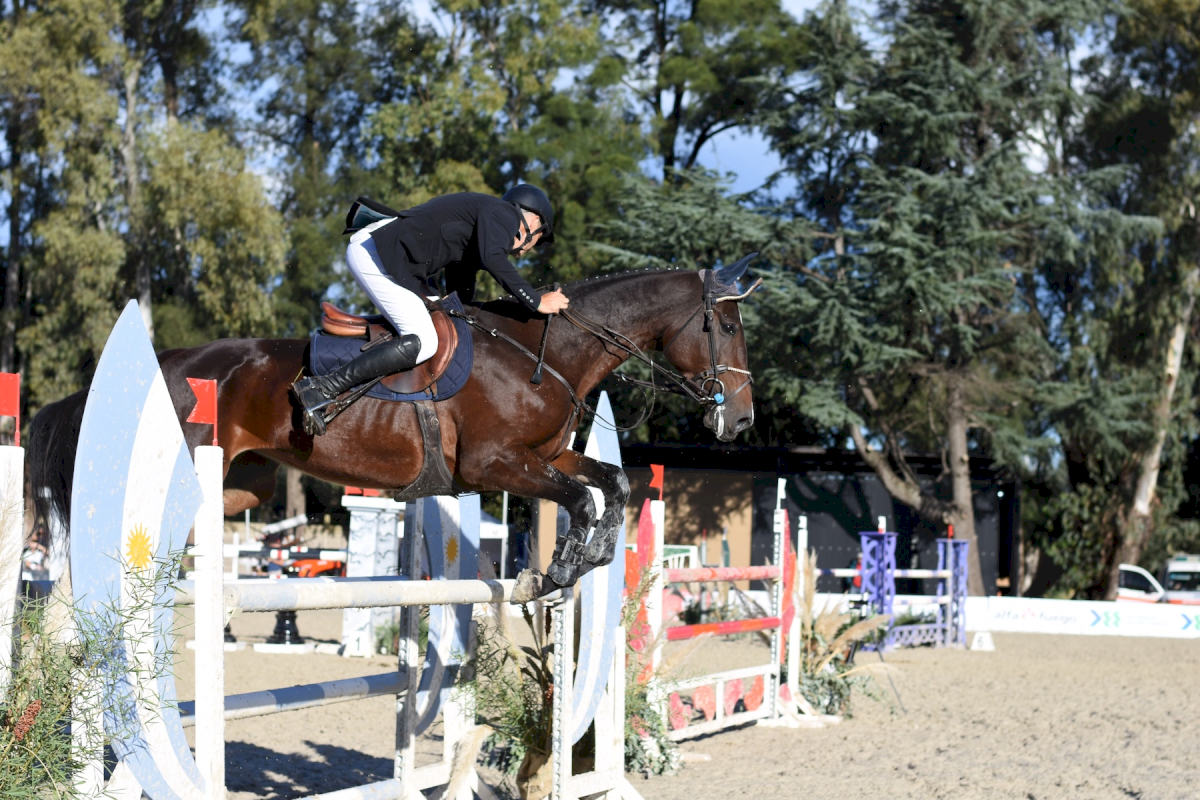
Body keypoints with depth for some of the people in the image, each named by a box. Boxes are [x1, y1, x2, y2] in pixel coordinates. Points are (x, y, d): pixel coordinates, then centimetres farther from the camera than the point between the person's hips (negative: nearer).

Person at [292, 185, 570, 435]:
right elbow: (493, 259, -21)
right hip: (377, 251, -11)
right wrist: (537, 302, -15)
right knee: (422, 343, -18)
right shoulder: (503, 213, 0)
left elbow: (460, 294, 33)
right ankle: (320, 389, -22)